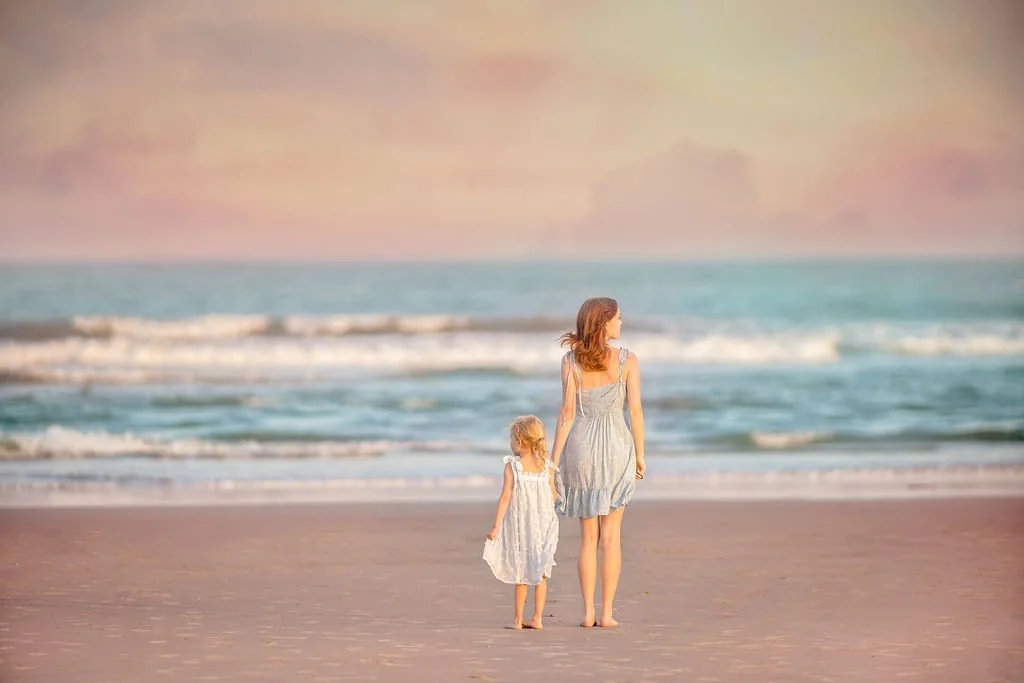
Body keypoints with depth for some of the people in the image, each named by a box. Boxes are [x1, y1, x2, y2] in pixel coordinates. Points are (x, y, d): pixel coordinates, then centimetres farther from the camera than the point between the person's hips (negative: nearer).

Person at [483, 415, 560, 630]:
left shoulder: (512, 465, -10)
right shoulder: (547, 467, -2)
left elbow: (506, 497, -13)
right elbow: (554, 497, 3)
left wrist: (496, 525, -10)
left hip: (519, 526, -2)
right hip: (543, 525, 2)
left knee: (521, 574, 7)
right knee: (540, 574, 9)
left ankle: (518, 619, 10)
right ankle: (537, 618, 7)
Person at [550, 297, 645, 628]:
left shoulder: (571, 361, -6)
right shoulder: (628, 360, -7)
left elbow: (567, 413, -8)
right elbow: (635, 410, -7)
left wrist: (554, 460, -3)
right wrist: (640, 455, 4)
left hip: (581, 449, 1)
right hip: (616, 449, -1)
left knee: (588, 536, 10)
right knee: (611, 536, 6)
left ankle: (588, 612, 5)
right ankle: (607, 613, 2)